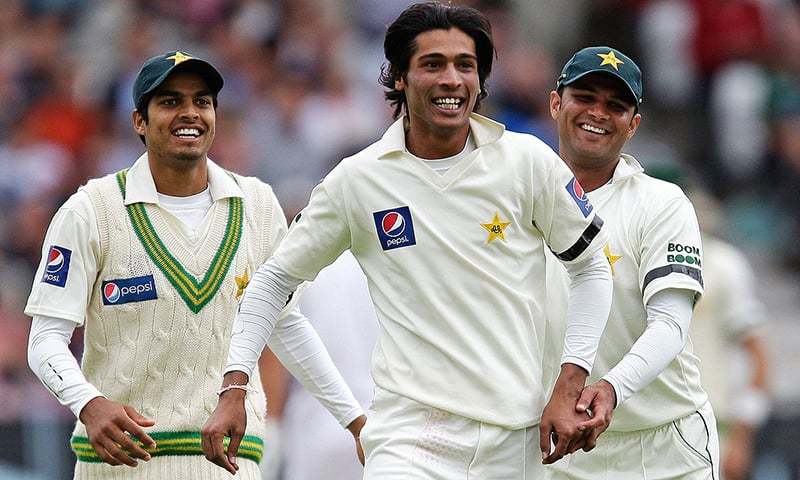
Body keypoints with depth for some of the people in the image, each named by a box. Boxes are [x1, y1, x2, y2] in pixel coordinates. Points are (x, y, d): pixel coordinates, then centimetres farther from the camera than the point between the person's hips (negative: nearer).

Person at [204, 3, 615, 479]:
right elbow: (275, 278, 11)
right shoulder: (358, 179, 0)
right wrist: (234, 389, 1)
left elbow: (593, 265, 9)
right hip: (408, 433, -1)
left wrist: (568, 389, 0)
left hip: (516, 440, 1)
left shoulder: (527, 162, 0)